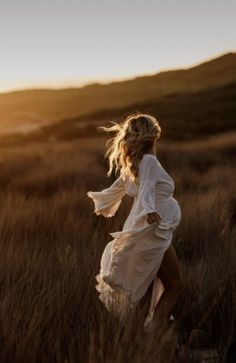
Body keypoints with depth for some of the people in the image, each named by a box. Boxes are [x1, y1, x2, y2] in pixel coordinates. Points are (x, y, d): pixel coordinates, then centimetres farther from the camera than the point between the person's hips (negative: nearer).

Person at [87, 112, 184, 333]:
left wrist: (99, 200, 44)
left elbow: (115, 190, 23)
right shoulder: (149, 161, -15)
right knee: (174, 287, -4)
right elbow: (146, 190, -30)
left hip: (150, 233, 9)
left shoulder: (132, 165, 10)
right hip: (153, 233, -9)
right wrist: (149, 211, -49)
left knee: (163, 284, 20)